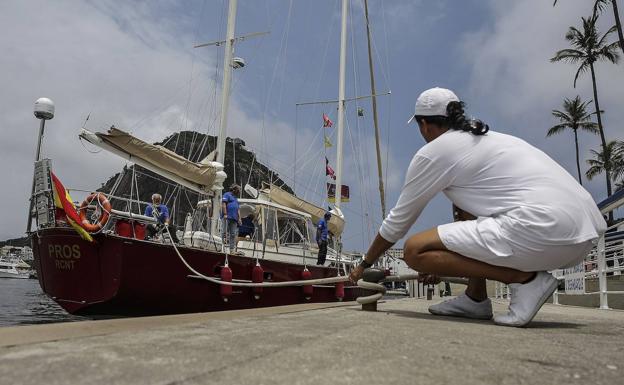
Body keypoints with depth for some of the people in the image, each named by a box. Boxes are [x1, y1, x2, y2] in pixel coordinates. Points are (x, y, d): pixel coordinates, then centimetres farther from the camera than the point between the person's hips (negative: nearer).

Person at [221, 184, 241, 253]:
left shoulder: (236, 198, 29)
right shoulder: (227, 195, 6)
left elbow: (238, 210, 27)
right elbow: (223, 204, -7)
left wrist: (239, 218, 15)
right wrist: (225, 214, -17)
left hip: (234, 219, 7)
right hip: (227, 217, -7)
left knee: (233, 234, 1)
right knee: (224, 232, -11)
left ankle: (232, 250, -1)